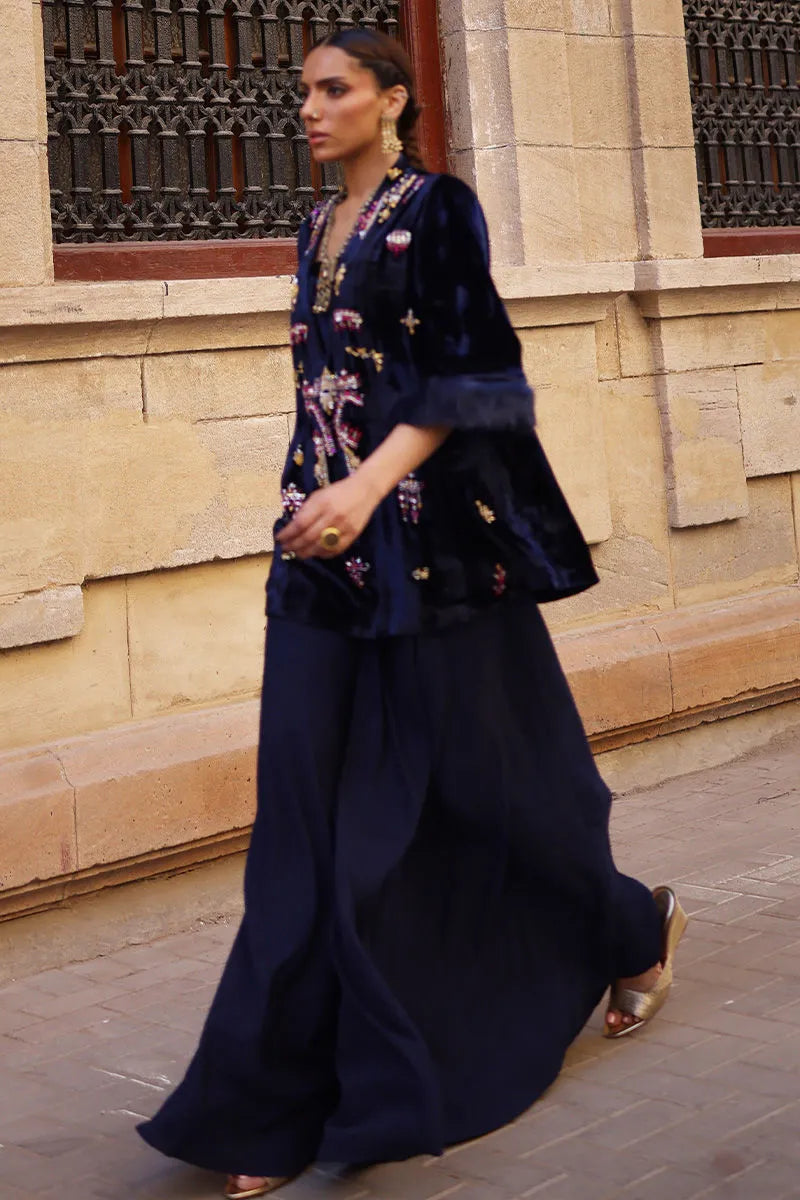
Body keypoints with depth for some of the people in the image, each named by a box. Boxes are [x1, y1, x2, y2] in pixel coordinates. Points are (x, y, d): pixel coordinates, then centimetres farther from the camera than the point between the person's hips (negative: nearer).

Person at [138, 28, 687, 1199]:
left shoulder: (438, 210, -5)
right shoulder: (319, 231, 16)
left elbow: (468, 377, -14)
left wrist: (371, 486, -24)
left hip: (430, 544, -7)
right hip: (328, 550, 7)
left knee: (476, 776, 4)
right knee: (314, 816, 2)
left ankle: (639, 925, 33)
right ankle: (292, 1097, 5)